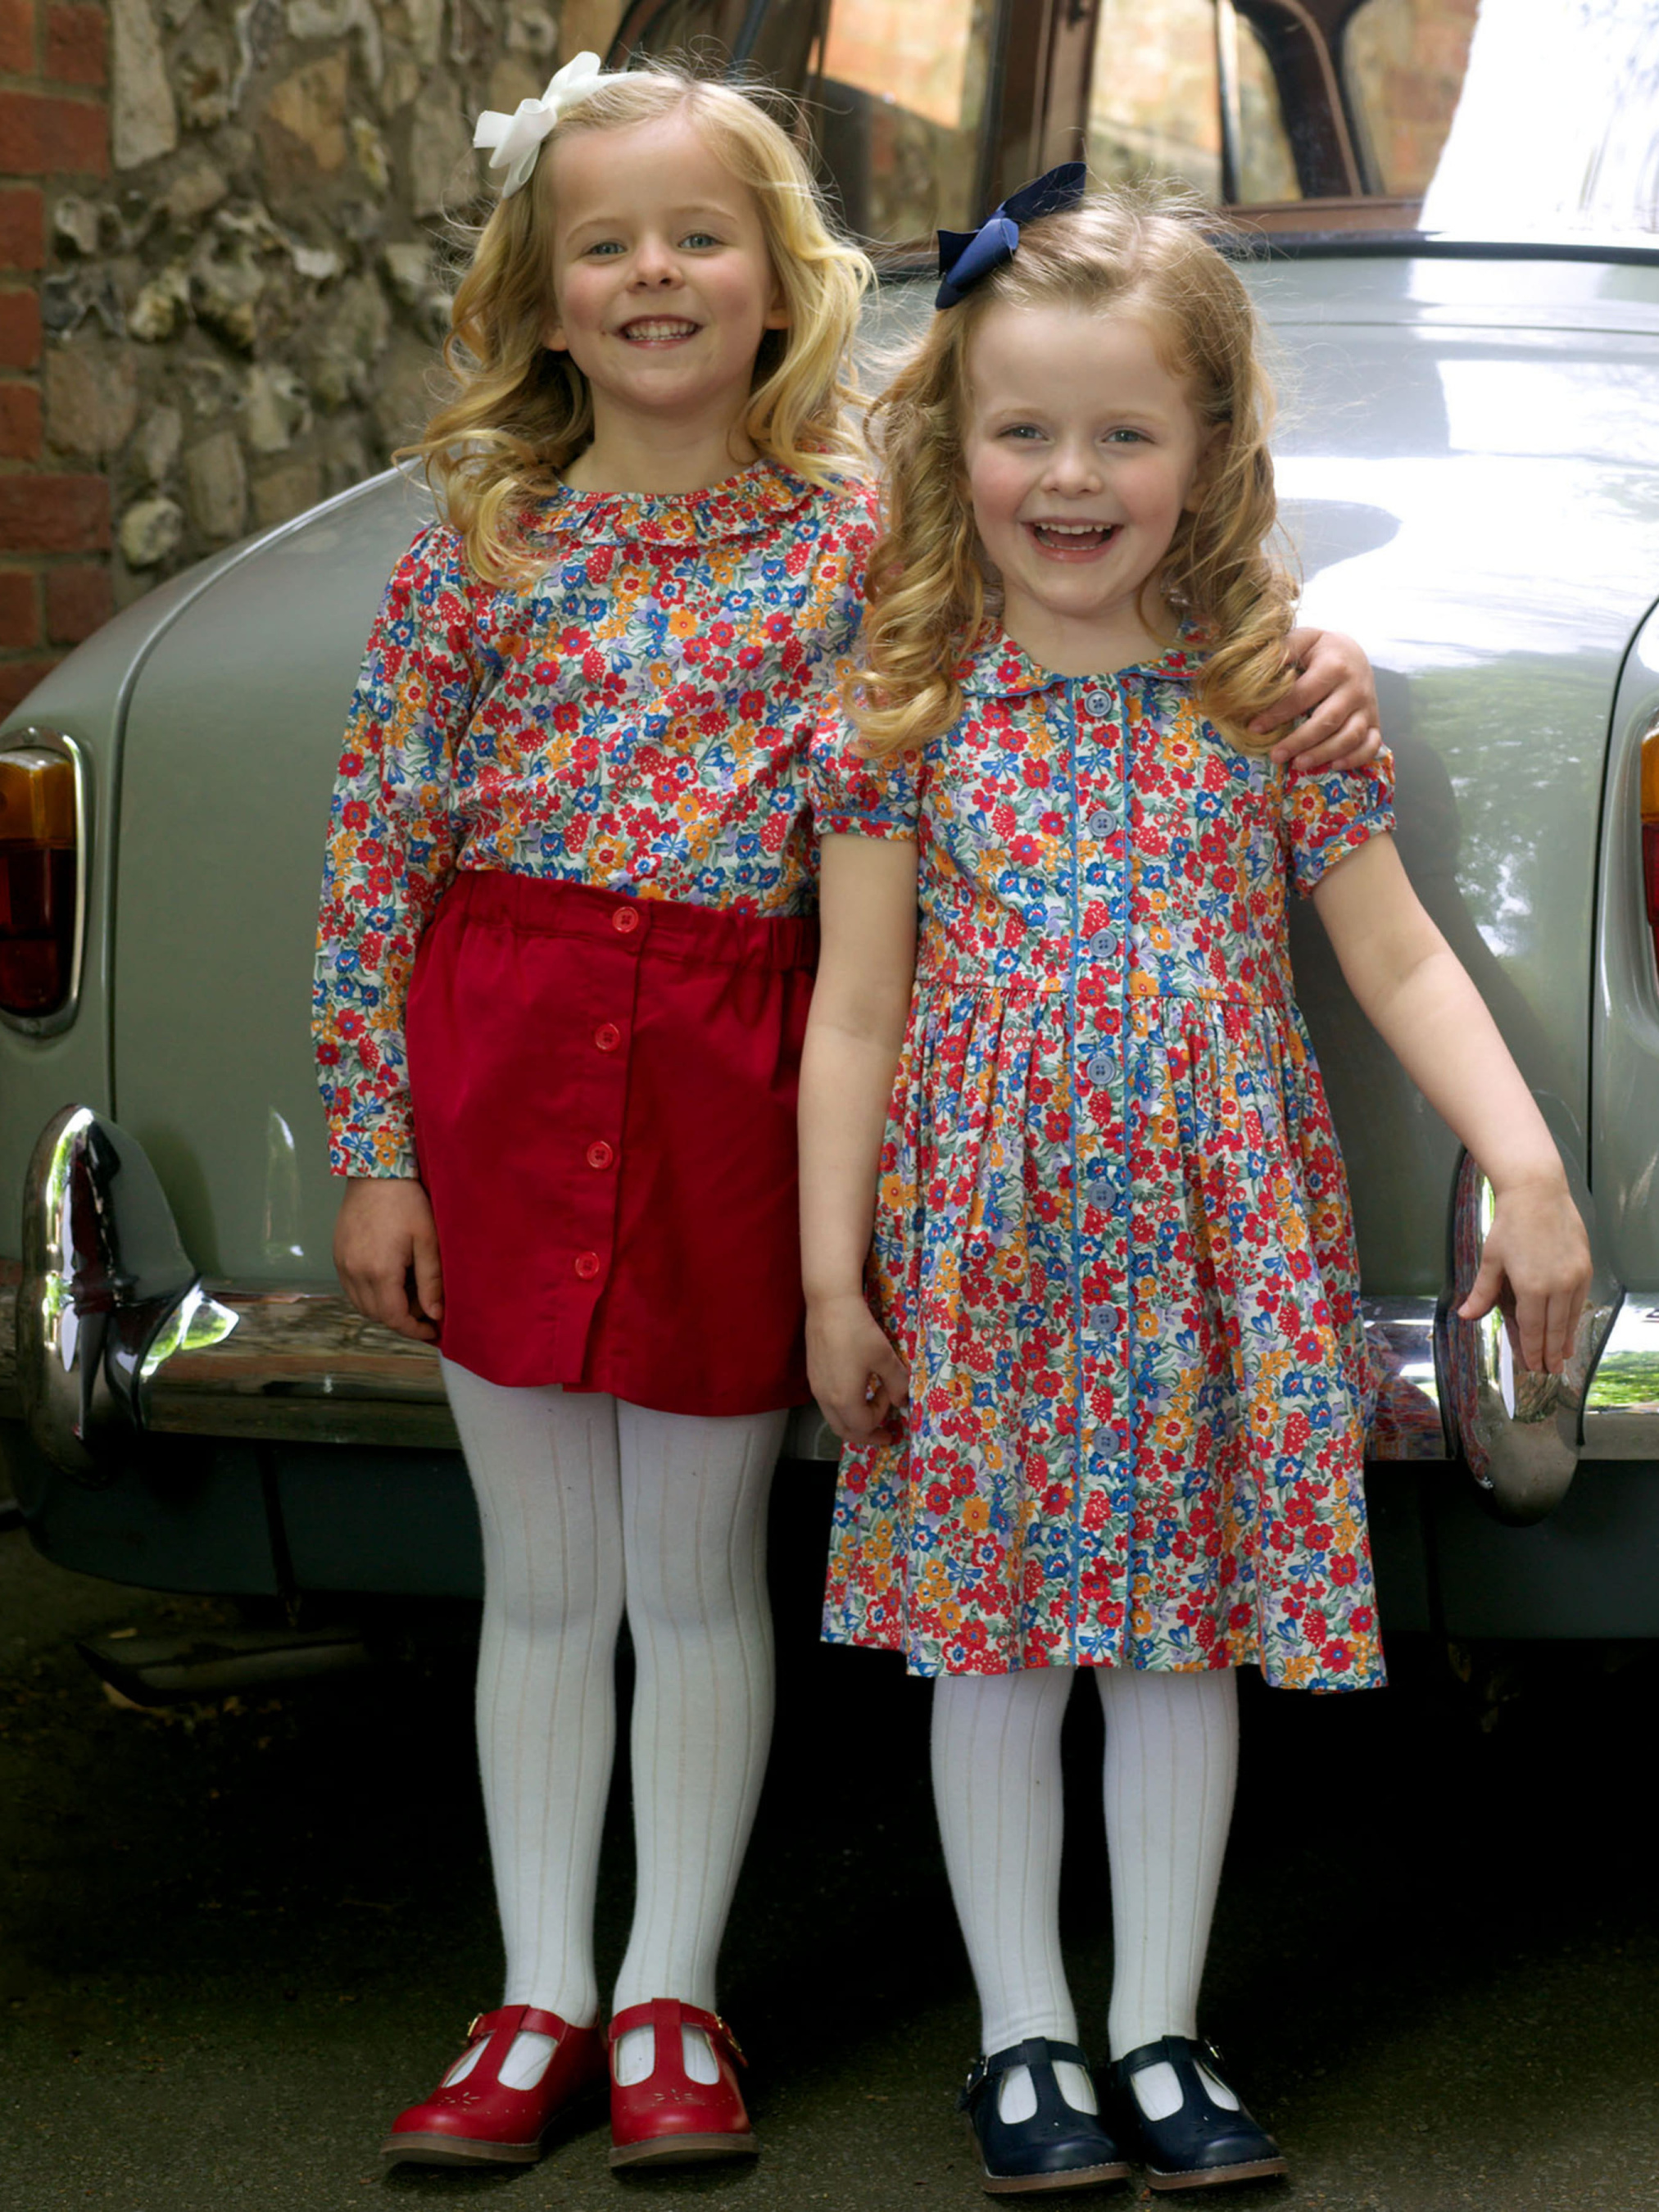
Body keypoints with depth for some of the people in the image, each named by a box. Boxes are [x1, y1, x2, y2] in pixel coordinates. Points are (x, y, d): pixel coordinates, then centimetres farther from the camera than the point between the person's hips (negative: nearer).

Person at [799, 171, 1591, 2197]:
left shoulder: (1272, 698, 1)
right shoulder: (906, 711, -2)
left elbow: (1400, 962, 2)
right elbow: (856, 1013, 0)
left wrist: (1524, 1167, -10)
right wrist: (833, 1276, -2)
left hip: (1211, 1250, 1)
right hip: (977, 1249, -1)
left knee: (1188, 1641, 8)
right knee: (988, 1644, 6)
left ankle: (1158, 2032, 22)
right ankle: (1025, 2038, 20)